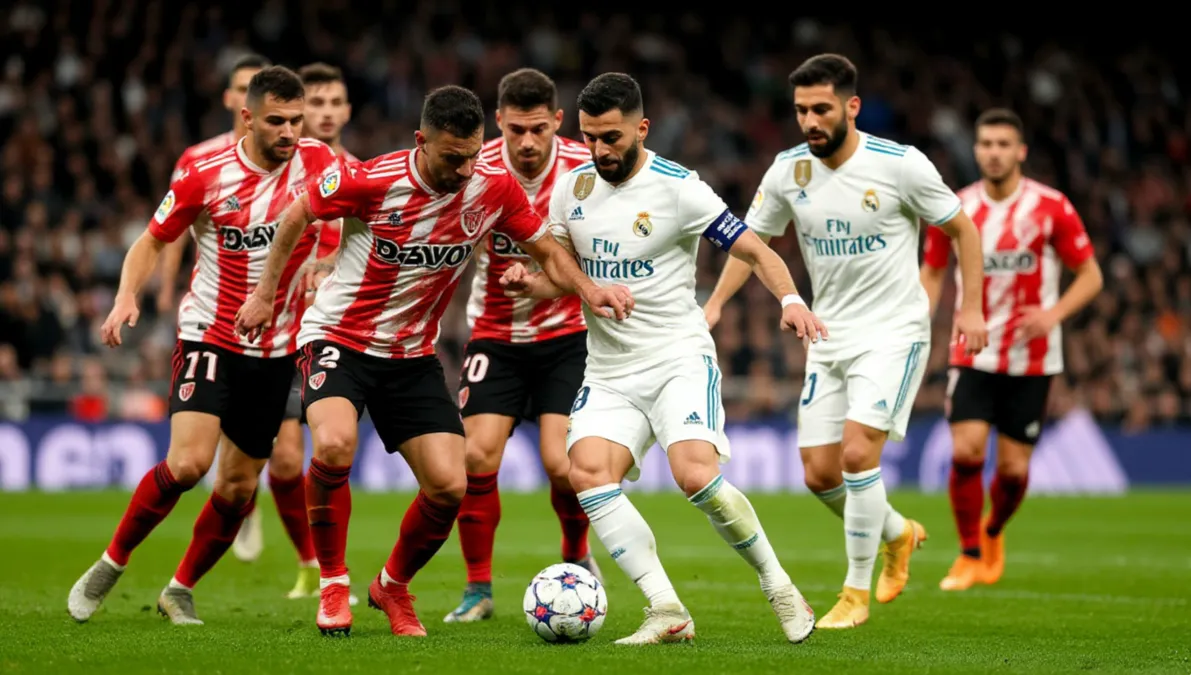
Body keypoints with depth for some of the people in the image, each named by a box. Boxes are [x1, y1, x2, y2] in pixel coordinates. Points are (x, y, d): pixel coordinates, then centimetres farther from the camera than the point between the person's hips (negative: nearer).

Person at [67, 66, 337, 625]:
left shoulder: (317, 162, -8)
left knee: (239, 487, 6)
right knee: (188, 462, -21)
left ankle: (181, 589, 28)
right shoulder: (206, 176, -11)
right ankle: (110, 565, 0)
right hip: (209, 337, -3)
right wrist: (126, 296, -17)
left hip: (275, 350, 3)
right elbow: (152, 241, 0)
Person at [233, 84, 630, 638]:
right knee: (334, 446, -31)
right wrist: (265, 293, 5)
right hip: (339, 338, -4)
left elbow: (546, 251, 5)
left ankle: (393, 587, 22)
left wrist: (589, 289, -14)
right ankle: (333, 586, -9)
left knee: (449, 487, -8)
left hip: (413, 356, 4)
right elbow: (298, 215, -2)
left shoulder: (494, 188, -11)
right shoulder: (368, 182, -21)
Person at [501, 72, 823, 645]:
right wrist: (531, 283, -6)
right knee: (587, 474, -22)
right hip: (609, 371, 5)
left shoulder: (678, 188, -9)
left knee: (696, 475, -26)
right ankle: (668, 613, -20)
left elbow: (756, 252, -7)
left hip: (679, 358, -5)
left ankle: (778, 586, -2)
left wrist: (790, 299, -26)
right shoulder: (572, 189, 6)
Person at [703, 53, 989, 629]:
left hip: (893, 332, -5)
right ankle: (898, 534, 33)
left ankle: (857, 593, -5)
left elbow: (961, 228, -1)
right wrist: (714, 304, -2)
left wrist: (971, 307, -6)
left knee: (858, 452, -20)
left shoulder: (901, 165, -14)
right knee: (820, 476, 3)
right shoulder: (789, 171, -2)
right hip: (829, 335, 5)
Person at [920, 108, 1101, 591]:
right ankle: (969, 555, 4)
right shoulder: (955, 209, -1)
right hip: (973, 355, 1)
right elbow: (932, 273, 13)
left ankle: (993, 532, 33)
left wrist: (1054, 313, -20)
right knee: (966, 452, -15)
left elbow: (1091, 274, -3)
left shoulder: (1051, 208, -8)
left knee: (1013, 468, -1)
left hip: (1031, 360, -1)